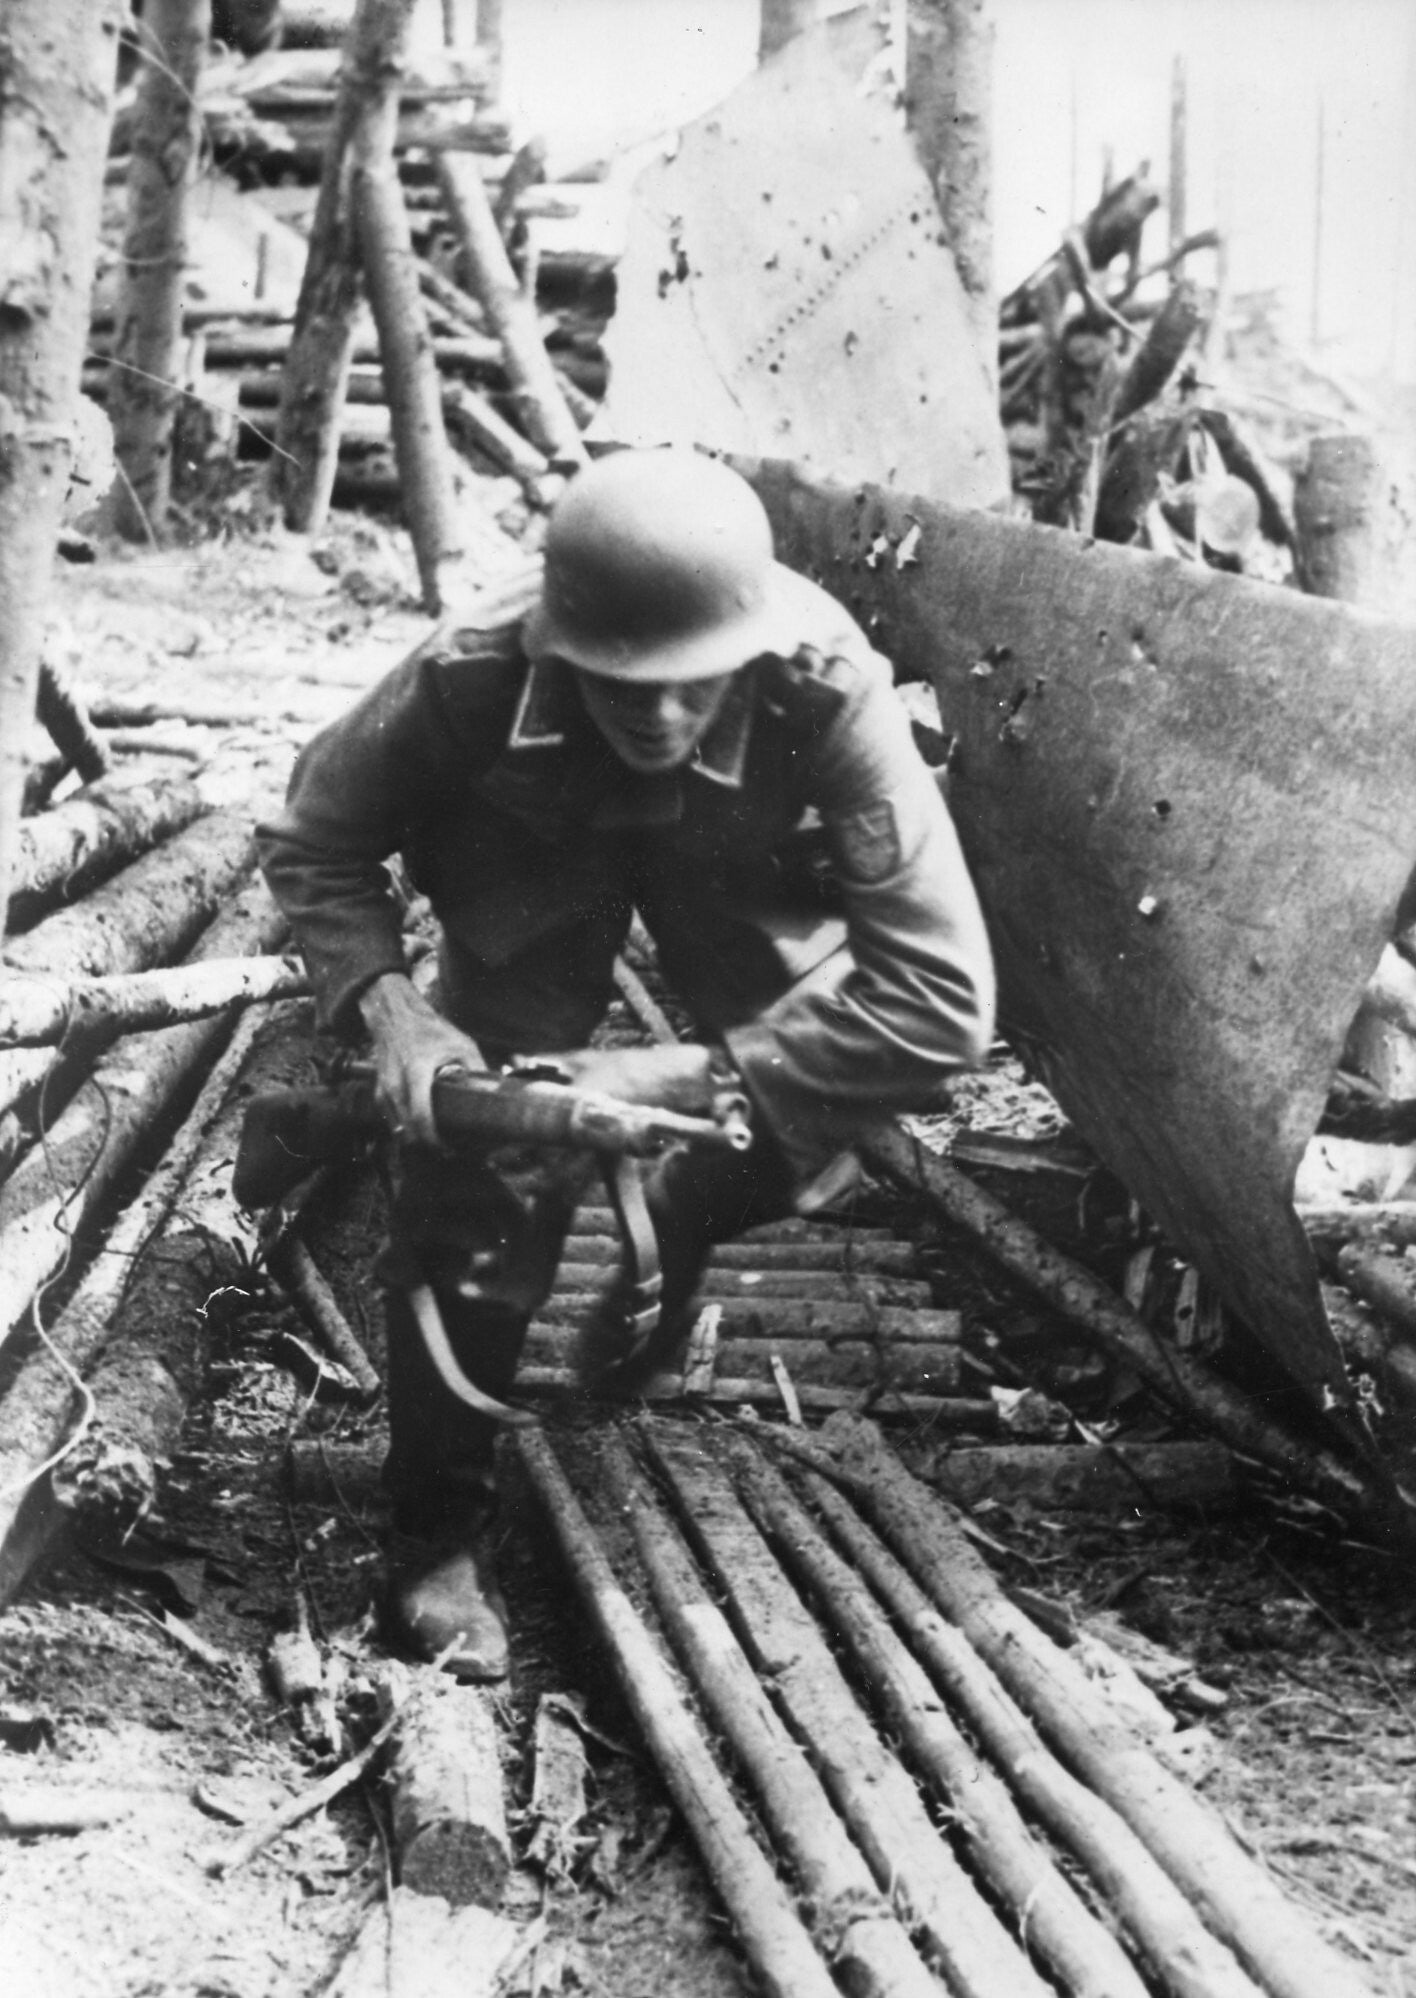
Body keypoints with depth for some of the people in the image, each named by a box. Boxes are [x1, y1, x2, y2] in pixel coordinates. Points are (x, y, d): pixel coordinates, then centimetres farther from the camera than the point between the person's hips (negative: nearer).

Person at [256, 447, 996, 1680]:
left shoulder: (827, 694, -41)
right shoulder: (472, 684, -37)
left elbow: (945, 999, -42)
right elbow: (313, 846, -18)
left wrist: (685, 1078, -44)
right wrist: (389, 1012, -36)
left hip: (735, 878, 1)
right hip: (532, 874, -1)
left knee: (807, 1128, -17)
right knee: (478, 1175, -14)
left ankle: (667, 1235, 19)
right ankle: (438, 1533, 6)